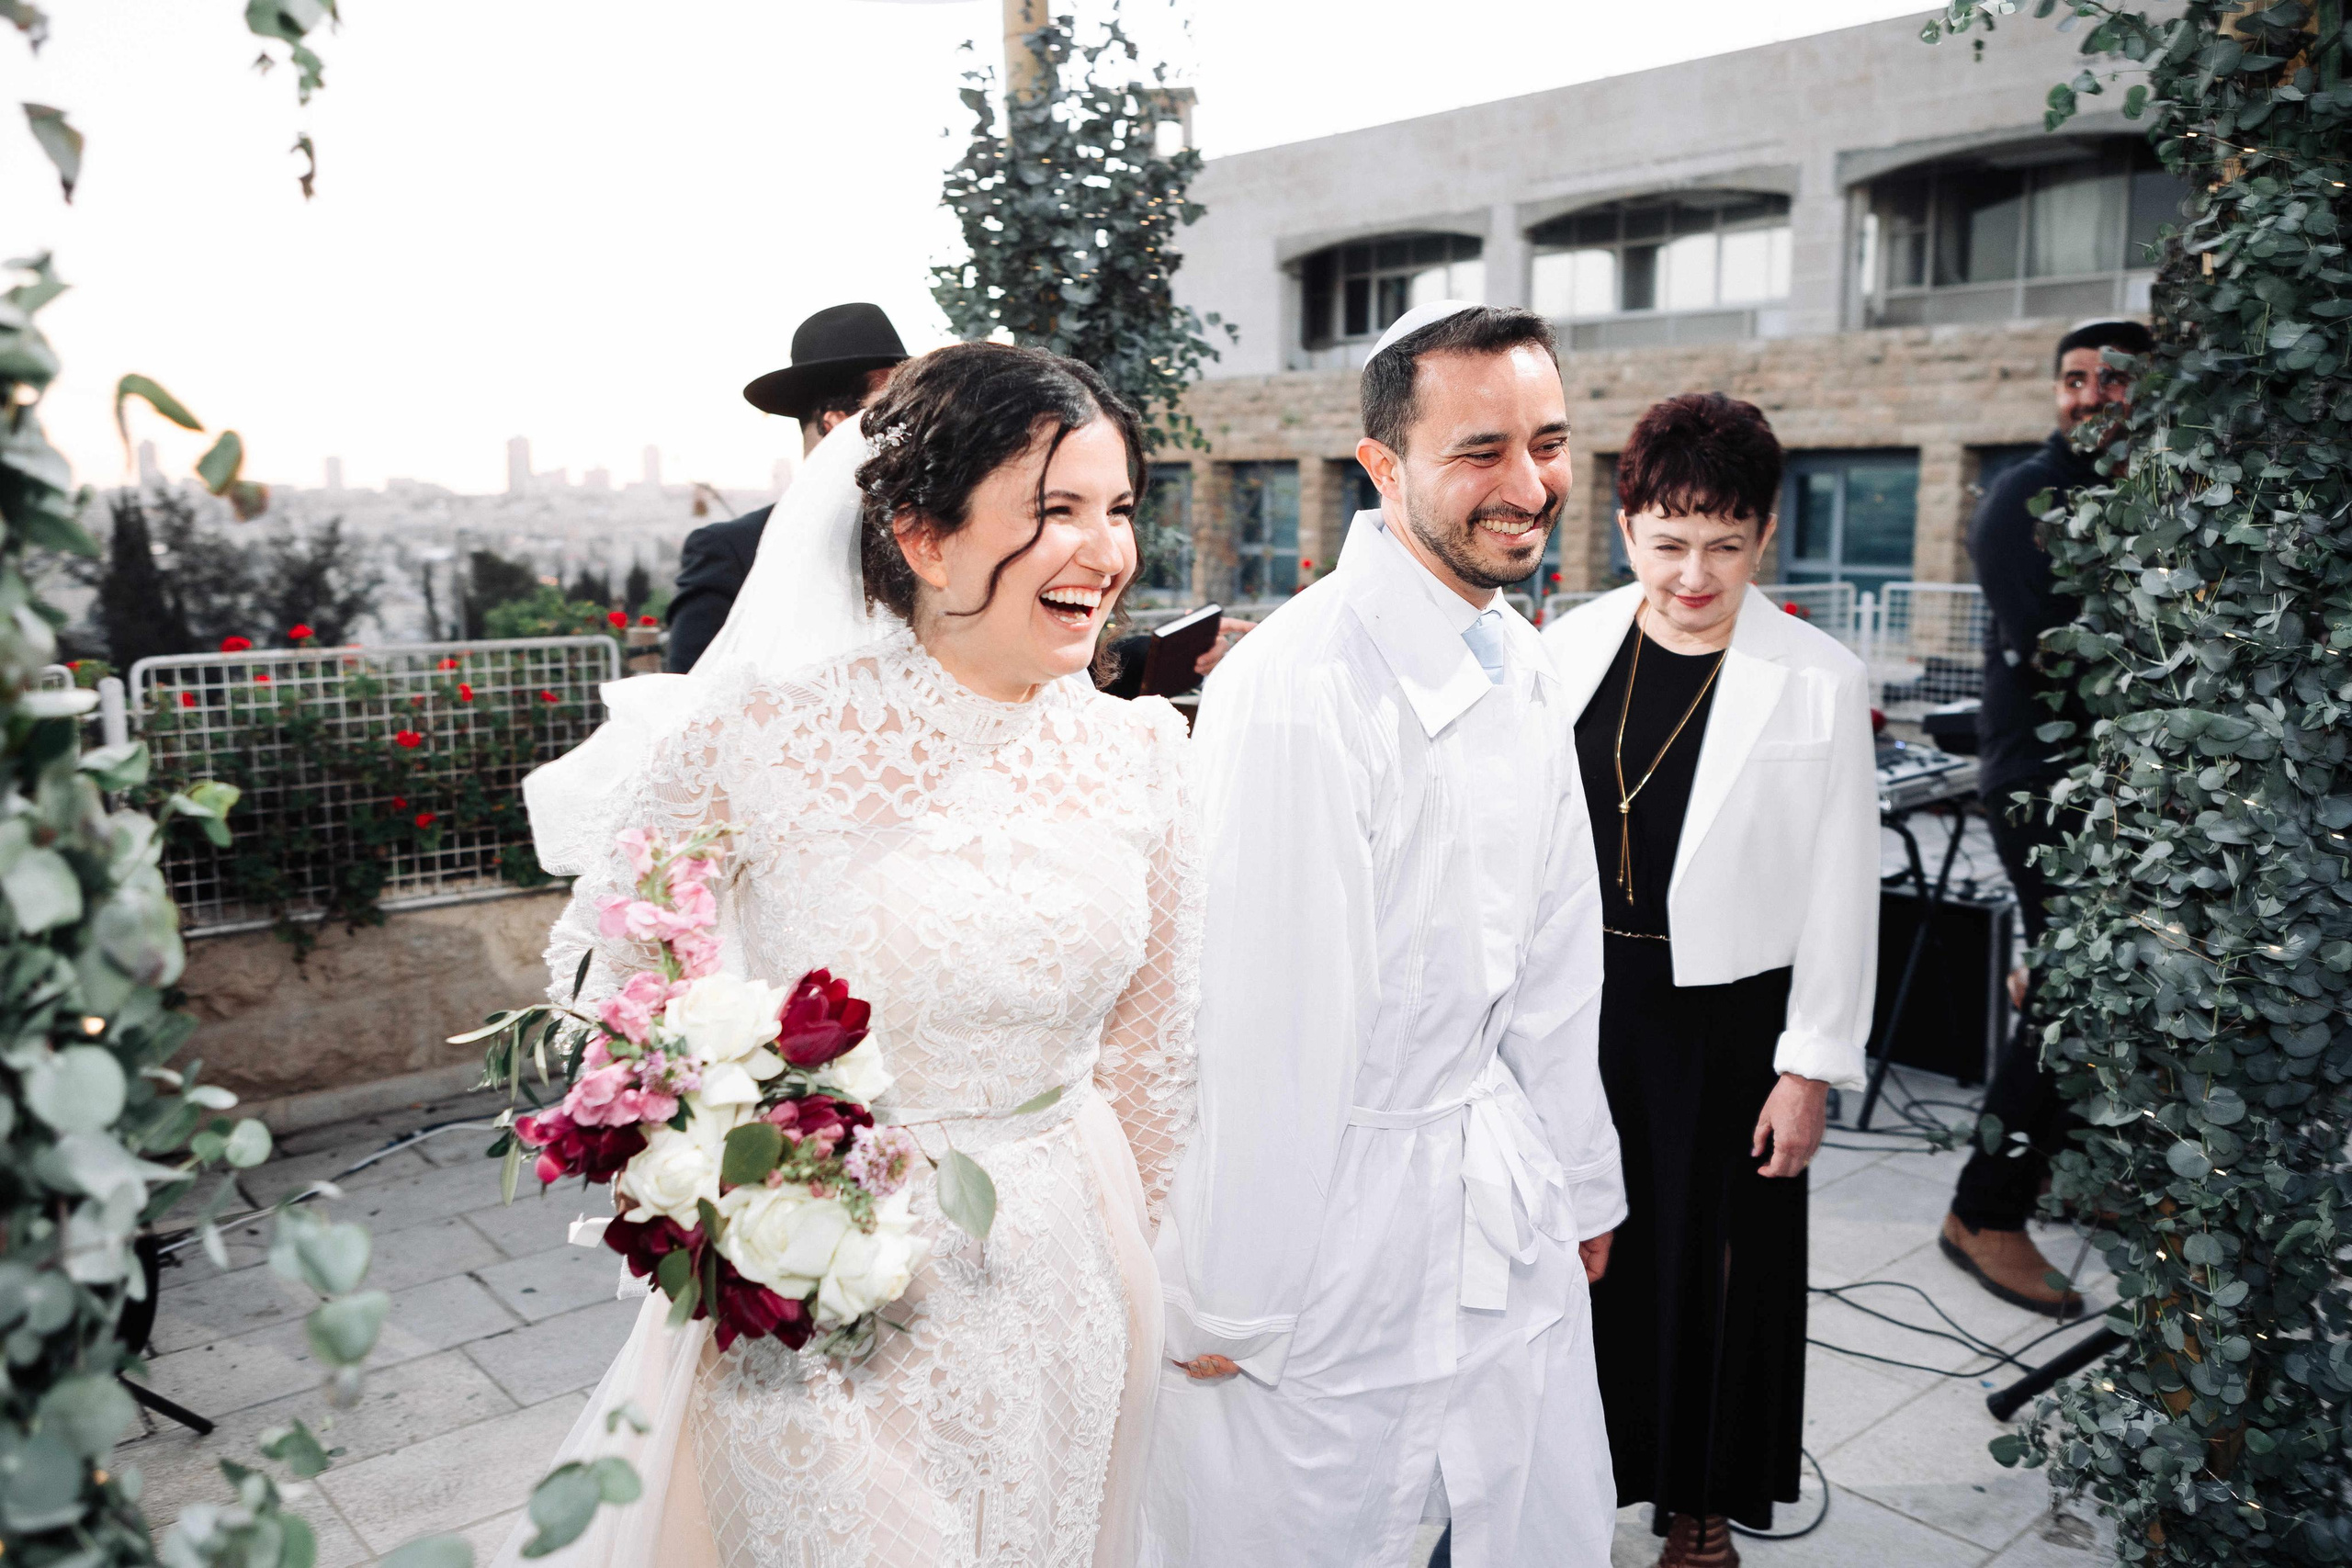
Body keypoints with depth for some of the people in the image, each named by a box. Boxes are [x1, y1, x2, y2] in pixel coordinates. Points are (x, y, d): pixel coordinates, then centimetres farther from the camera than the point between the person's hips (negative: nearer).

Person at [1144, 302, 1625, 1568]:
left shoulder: (1520, 666, 5)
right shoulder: (1293, 691, -23)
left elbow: (1547, 968, 11)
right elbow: (1261, 1021, -19)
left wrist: (1580, 1182, 17)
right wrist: (1224, 1299, -12)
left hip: (1506, 1219, 8)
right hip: (1330, 1216, -7)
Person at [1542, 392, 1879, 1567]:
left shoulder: (1817, 683, -9)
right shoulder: (1567, 649, -1)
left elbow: (1840, 888, -6)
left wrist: (1813, 1067, -6)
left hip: (1722, 1017, -2)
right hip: (1575, 1002, 3)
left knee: (1715, 1260, 12)